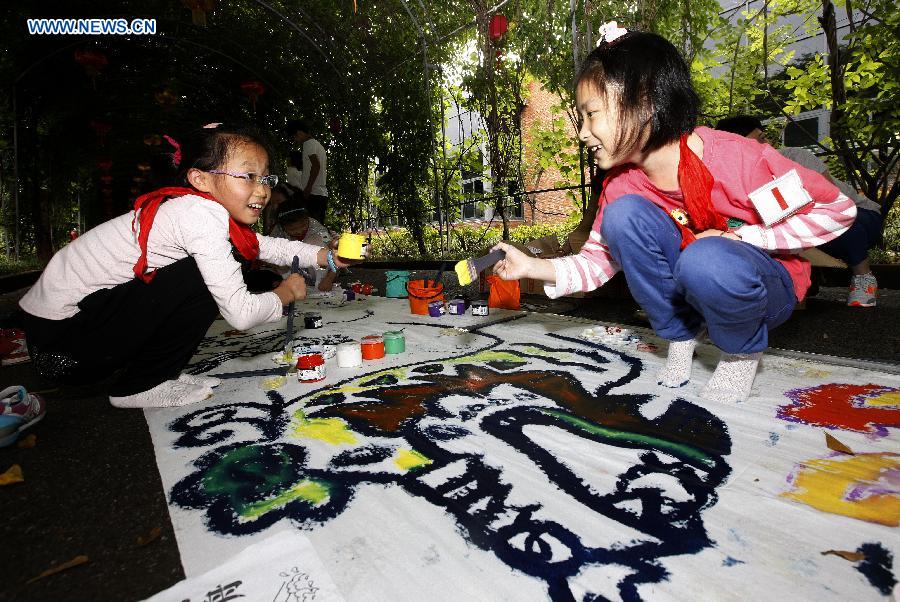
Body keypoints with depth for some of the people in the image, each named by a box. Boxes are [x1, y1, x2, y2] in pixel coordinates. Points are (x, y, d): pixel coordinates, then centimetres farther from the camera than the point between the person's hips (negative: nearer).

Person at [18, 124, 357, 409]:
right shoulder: (204, 215, -25)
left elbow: (265, 246, 13)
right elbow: (241, 315, -28)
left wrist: (327, 256, 1)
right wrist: (285, 294, -9)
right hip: (59, 338, -9)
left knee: (216, 279, 8)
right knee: (203, 282, -20)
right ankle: (140, 387, -5)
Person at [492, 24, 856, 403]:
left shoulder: (733, 159, -25)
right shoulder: (622, 186, -10)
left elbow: (838, 210, -14)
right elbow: (598, 260, -8)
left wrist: (737, 237, -23)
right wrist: (533, 267, -23)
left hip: (766, 288, -3)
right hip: (687, 286, 4)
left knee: (706, 261, -39)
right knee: (622, 216, -23)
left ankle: (742, 351, -5)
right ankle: (679, 335, -4)